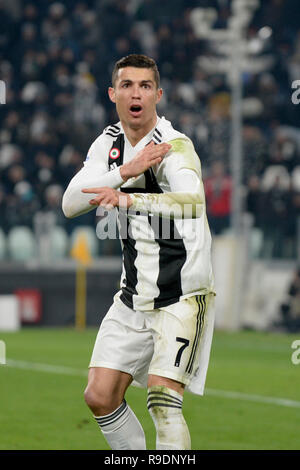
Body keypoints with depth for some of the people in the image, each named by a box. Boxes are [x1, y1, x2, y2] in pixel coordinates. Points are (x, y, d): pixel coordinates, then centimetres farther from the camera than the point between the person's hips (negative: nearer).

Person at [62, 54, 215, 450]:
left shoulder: (174, 147, -17)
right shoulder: (109, 142, 5)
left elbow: (192, 202, -37)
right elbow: (71, 203, -7)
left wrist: (128, 199, -52)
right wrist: (125, 171, -21)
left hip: (183, 295, -7)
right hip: (134, 295, 7)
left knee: (163, 398, -18)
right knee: (100, 397, 3)